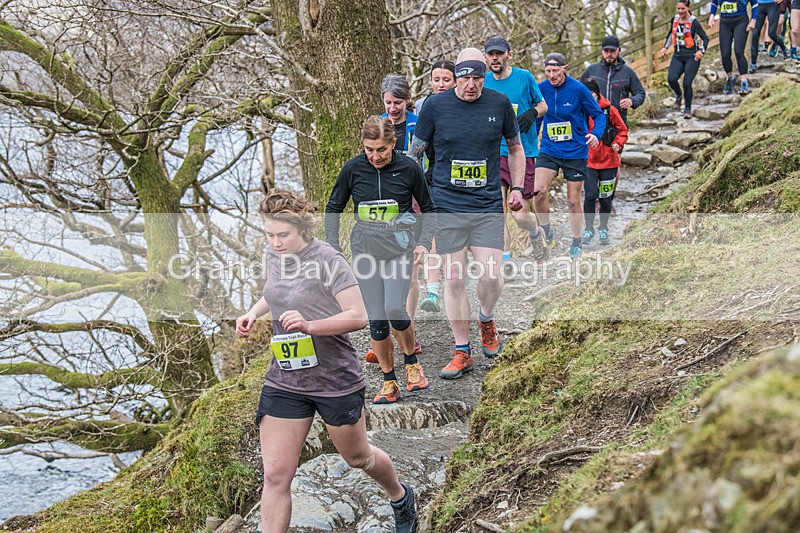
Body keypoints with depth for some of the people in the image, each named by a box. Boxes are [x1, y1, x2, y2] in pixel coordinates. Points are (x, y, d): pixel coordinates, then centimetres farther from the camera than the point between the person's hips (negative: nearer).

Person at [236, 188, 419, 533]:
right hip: (283, 384, 5)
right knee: (275, 476, -4)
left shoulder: (326, 260, -19)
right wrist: (254, 312, 7)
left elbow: (358, 316, -21)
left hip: (336, 381, -5)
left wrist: (310, 326, -33)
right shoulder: (274, 255, 1)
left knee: (358, 458, 20)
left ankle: (400, 498, 51)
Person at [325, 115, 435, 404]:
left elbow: (428, 208, 8)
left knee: (394, 309, -18)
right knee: (376, 318, 0)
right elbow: (333, 208, 9)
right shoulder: (353, 169, -4)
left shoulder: (409, 168, -7)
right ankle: (389, 381, 13)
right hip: (365, 248, 2)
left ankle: (412, 362, 10)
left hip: (400, 247, -2)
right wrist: (333, 249, 3)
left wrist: (424, 243, -4)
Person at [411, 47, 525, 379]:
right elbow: (414, 153, 7)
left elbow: (515, 148, 17)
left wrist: (517, 188, 10)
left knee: (491, 277, -8)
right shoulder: (435, 105, -3)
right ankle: (462, 352, 14)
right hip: (447, 206, -1)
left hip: (488, 206, 1)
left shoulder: (499, 104, 1)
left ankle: (486, 320, 26)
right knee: (454, 279, 1)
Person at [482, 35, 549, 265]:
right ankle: (505, 260, 4)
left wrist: (532, 113, -11)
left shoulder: (524, 77, -3)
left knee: (519, 213, -3)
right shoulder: (484, 82, 5)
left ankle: (536, 235, 31)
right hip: (494, 153, 2)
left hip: (523, 152, -2)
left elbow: (543, 105, 10)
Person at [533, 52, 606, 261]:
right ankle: (548, 233, 3)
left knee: (573, 201, 5)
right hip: (549, 150, 2)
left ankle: (576, 245, 24)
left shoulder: (578, 89, -10)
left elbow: (598, 114, -2)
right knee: (538, 191, -20)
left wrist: (596, 134, -19)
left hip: (575, 152, -2)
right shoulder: (540, 89, -3)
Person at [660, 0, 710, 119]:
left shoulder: (694, 22, -10)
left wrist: (701, 51, -25)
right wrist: (666, 47, 21)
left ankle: (687, 109, 10)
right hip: (678, 56, 4)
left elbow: (705, 38, -9)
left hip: (692, 57, -4)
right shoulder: (674, 19, 7)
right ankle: (679, 95, 17)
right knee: (671, 79, -17)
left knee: (687, 83, -12)